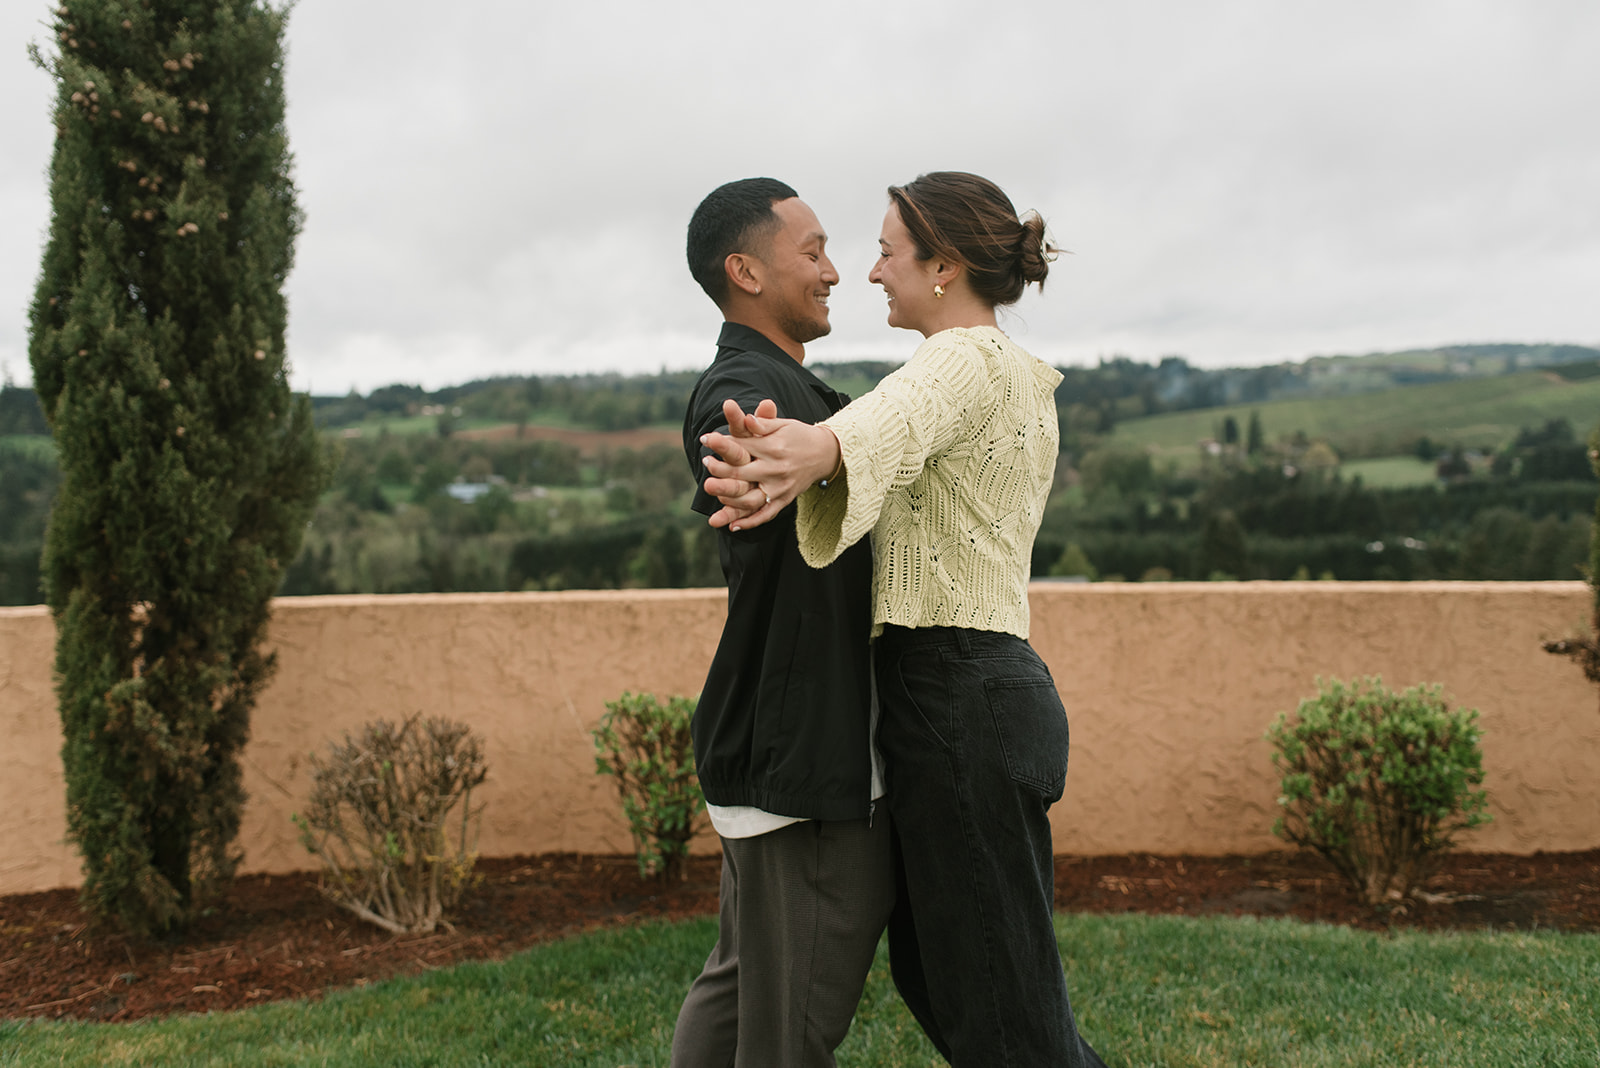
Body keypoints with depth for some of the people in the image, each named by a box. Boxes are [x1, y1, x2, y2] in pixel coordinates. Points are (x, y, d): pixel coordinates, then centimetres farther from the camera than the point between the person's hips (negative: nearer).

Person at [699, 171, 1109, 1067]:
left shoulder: (968, 359, -13)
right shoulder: (1022, 380, 21)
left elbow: (894, 421, -38)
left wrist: (815, 449, -59)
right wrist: (787, 467, -9)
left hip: (959, 700, -10)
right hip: (990, 685, 10)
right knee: (929, 966, 21)